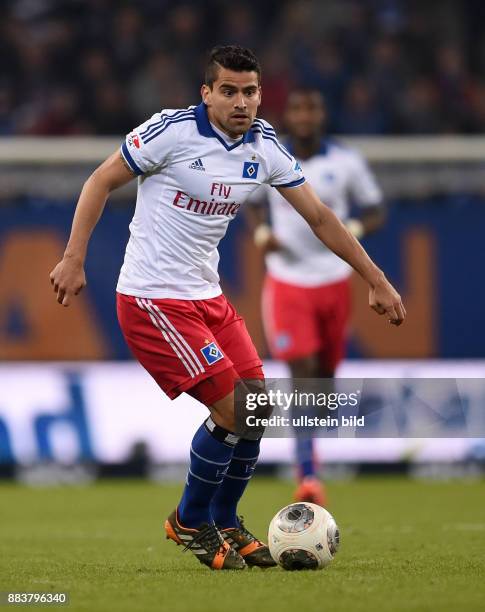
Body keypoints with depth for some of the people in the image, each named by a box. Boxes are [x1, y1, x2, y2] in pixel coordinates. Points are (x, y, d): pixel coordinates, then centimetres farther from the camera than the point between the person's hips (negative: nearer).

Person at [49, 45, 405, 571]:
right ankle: (190, 522, 9)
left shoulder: (264, 146, 2)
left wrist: (376, 281, 12)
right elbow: (101, 182, -8)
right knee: (232, 410, -13)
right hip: (153, 298, -7)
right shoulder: (173, 130, -16)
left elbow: (319, 216, 10)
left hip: (206, 295, 7)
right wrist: (73, 260, -13)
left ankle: (224, 525, 24)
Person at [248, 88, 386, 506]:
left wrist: (354, 229, -17)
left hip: (333, 281, 1)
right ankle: (309, 477, -15)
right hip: (286, 281, -1)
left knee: (324, 375, 11)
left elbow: (376, 212, 4)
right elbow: (255, 205, 16)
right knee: (302, 373, -13)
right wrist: (261, 232, -5)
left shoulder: (346, 163, -3)